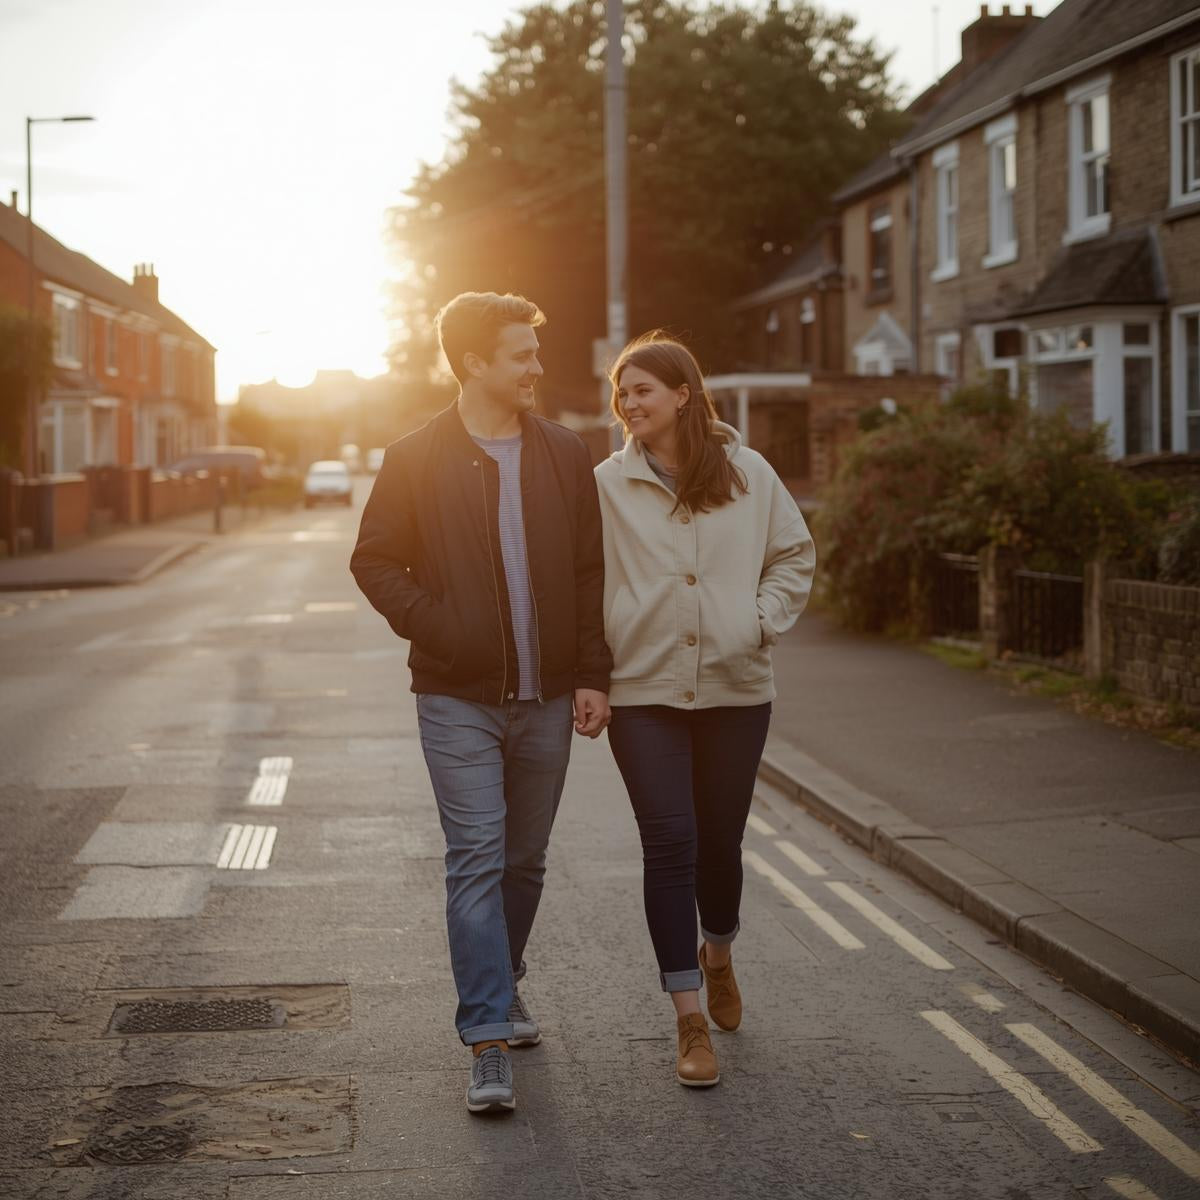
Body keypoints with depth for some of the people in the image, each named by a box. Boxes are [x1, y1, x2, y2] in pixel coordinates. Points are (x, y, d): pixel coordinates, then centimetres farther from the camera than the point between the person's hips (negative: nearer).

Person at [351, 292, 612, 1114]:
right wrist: (434, 628, -10)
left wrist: (593, 675, 1)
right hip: (459, 699, -3)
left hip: (546, 699, 3)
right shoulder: (417, 460, -2)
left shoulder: (564, 455, 7)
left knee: (524, 861, 13)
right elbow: (374, 562, 3)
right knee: (476, 861, -9)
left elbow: (592, 573, 8)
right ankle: (490, 1041, -8)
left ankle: (500, 989, 34)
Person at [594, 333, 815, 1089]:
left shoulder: (748, 475, 1)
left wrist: (762, 622, 0)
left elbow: (795, 556, 11)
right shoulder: (608, 485, -1)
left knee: (720, 841, 11)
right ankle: (691, 1020, 1)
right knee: (669, 843, -7)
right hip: (644, 692, -1)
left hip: (736, 688, 1)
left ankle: (718, 955, 43)